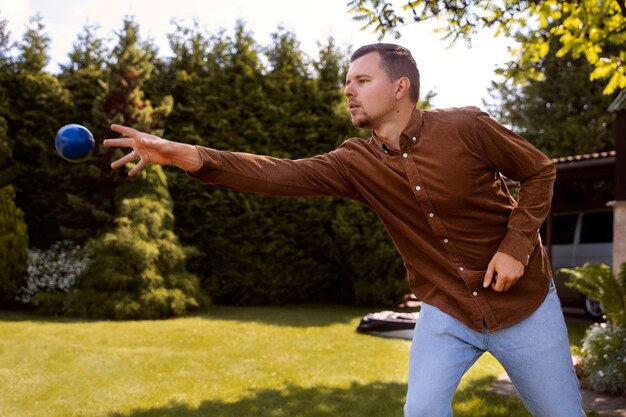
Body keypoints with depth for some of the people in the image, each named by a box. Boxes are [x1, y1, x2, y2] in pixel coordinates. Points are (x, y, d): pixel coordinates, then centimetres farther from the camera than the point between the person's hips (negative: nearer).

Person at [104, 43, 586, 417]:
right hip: (446, 312, 2)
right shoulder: (357, 162, -8)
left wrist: (516, 245, -17)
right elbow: (282, 174, -22)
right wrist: (189, 156, -35)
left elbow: (540, 171, -5)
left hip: (522, 304, -2)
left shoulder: (465, 127, -17)